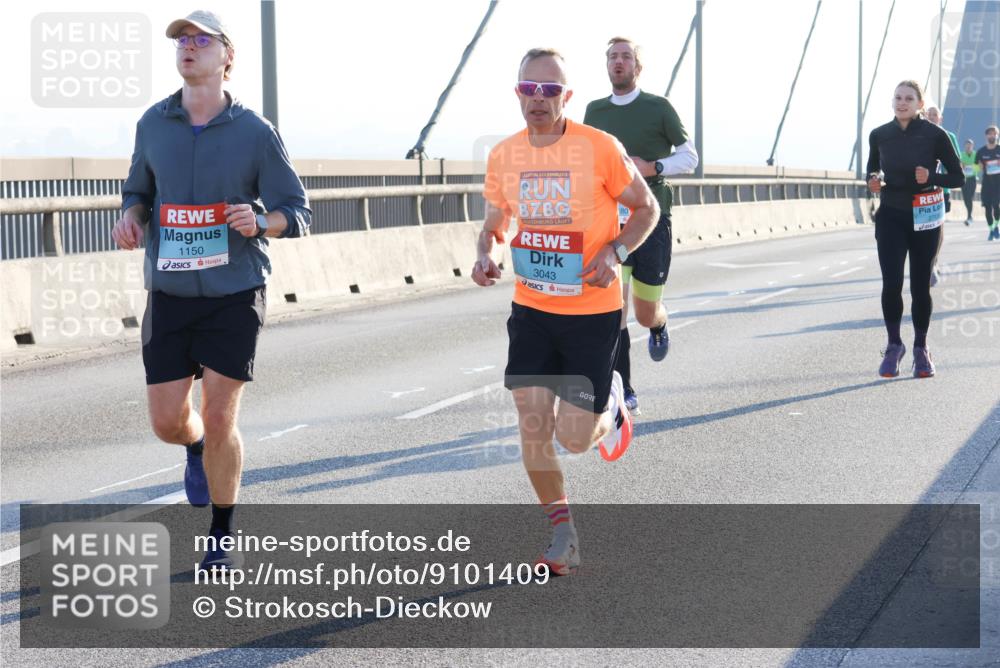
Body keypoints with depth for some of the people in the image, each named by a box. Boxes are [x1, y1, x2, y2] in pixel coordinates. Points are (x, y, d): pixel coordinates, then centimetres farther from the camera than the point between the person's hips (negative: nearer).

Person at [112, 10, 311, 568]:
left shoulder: (256, 132, -6)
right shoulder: (153, 123, 3)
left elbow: (297, 212, -2)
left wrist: (259, 222, -24)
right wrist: (131, 217, -4)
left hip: (235, 296, -3)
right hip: (170, 294, 3)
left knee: (219, 422, -3)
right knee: (168, 422, 3)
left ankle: (222, 536, 18)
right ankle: (199, 450, 42)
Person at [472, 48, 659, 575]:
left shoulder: (600, 148, -13)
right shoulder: (503, 155, 0)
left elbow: (646, 208, -1)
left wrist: (615, 252, -18)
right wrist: (484, 254, -6)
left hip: (592, 312, -3)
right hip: (531, 309, 4)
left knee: (575, 438, -4)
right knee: (533, 429, -1)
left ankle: (609, 405, 33)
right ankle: (562, 536, 18)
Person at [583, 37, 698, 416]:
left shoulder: (659, 108, 0)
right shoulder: (595, 111, 9)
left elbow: (690, 156, 2)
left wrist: (652, 167, -14)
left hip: (652, 222, -1)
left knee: (646, 314, 6)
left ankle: (659, 326, 46)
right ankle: (624, 395, -10)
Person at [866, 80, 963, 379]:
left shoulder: (934, 135, -6)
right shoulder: (879, 135, 1)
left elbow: (957, 177, -1)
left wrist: (931, 178, -20)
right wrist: (872, 181, -4)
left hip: (924, 218, -1)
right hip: (890, 217, 1)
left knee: (920, 286, 5)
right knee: (891, 284, -10)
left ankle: (921, 348, 22)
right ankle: (894, 345, 8)